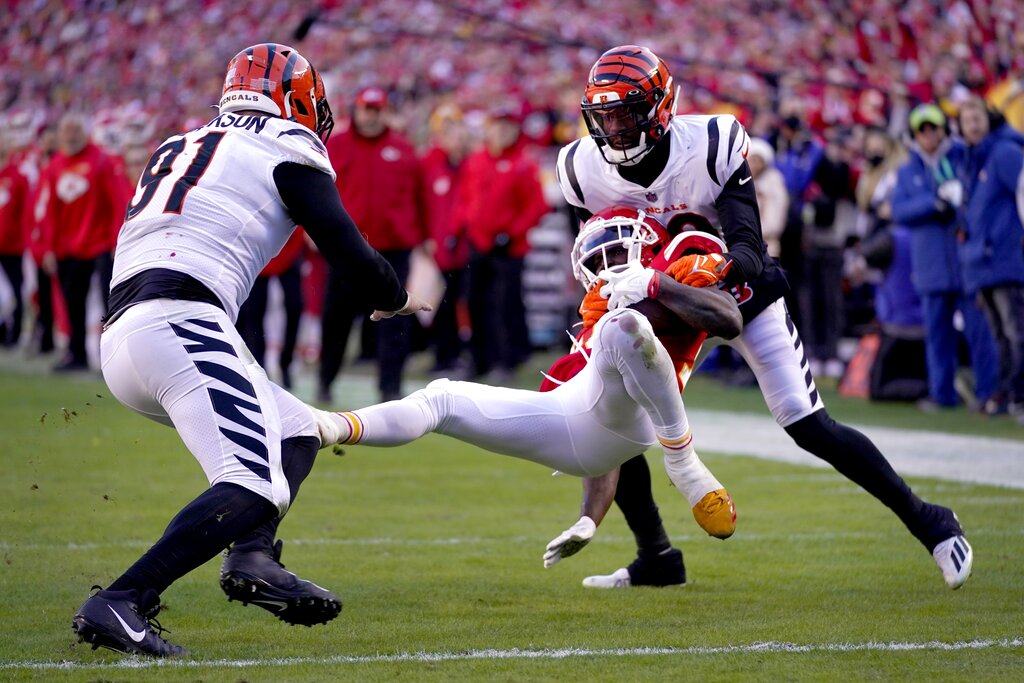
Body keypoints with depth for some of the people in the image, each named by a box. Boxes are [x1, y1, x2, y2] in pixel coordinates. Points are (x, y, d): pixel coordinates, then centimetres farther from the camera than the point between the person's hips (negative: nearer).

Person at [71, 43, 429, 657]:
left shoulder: (177, 150, 28)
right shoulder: (287, 151, 7)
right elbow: (347, 251, 6)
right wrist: (395, 299, 25)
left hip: (120, 337, 8)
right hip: (179, 323, -8)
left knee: (297, 435, 19)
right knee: (254, 486, -18)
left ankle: (252, 555, -7)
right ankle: (120, 603, -31)